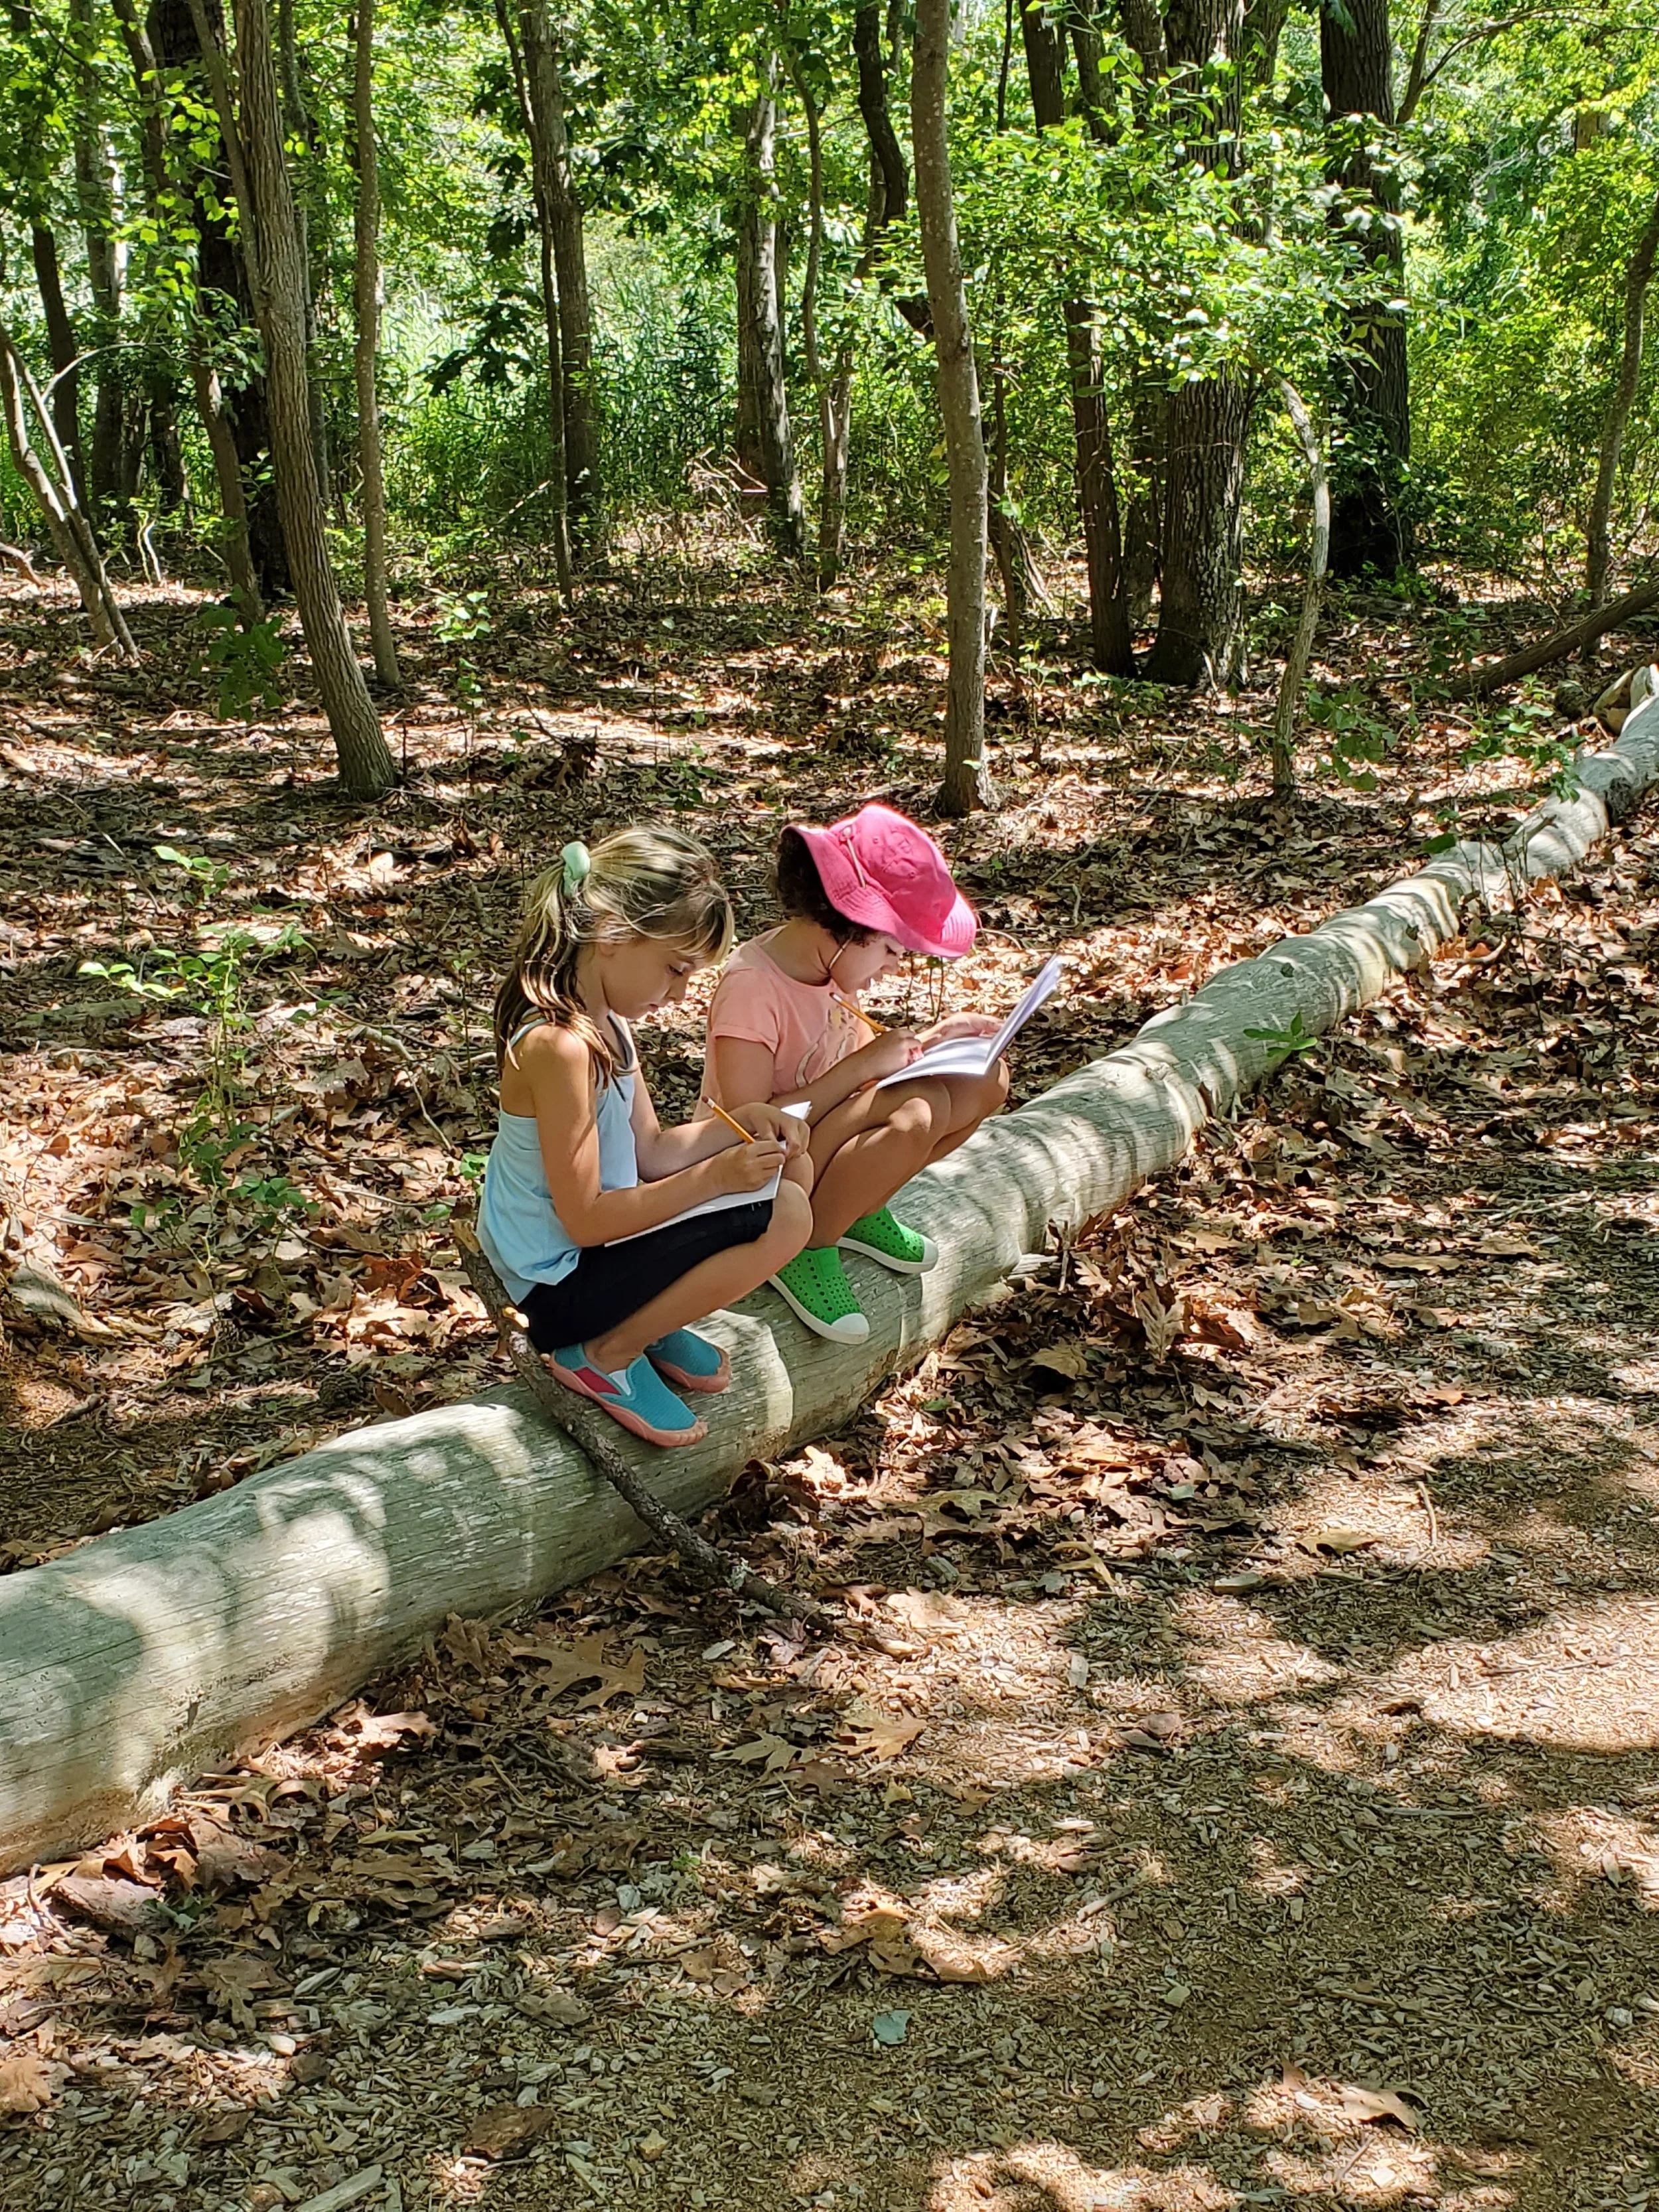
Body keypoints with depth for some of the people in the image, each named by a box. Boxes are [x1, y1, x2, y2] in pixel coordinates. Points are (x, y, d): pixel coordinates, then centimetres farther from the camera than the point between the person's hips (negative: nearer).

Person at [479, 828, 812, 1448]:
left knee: (790, 1169, 10)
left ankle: (648, 1320, 11)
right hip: (561, 1286, -10)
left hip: (597, 1244, 10)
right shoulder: (561, 1046, -28)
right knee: (784, 1216, -20)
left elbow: (650, 1152, 7)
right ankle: (606, 1354, -6)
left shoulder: (606, 1021, 2)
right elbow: (585, 1220, -25)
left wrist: (744, 1121, -8)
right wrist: (714, 1177, -24)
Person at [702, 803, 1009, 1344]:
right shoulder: (752, 988, -27)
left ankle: (861, 1210, 6)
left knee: (986, 1080, -4)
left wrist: (929, 1041, -3)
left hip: (827, 1135, 9)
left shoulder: (830, 965, -2)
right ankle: (803, 1247, -13)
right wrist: (863, 1065, -28)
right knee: (915, 1112, -33)